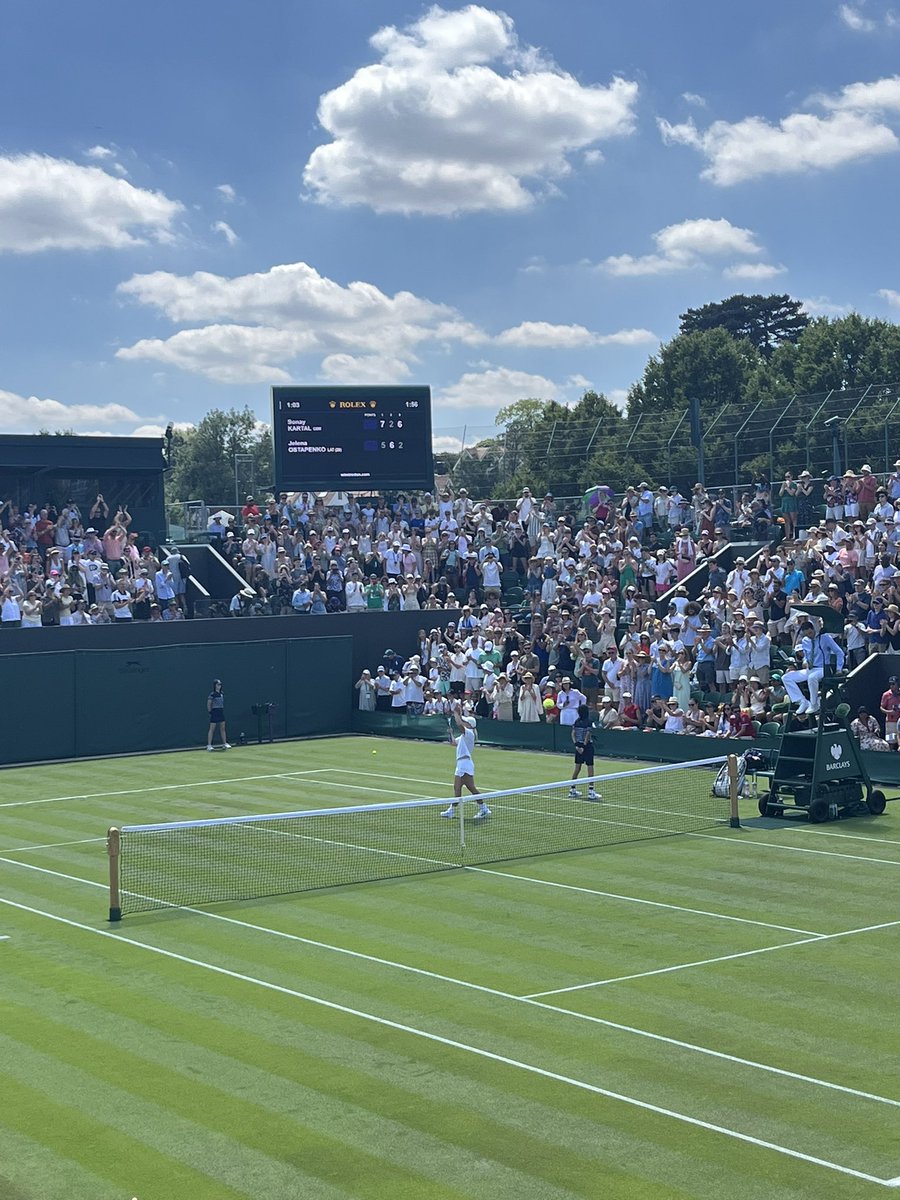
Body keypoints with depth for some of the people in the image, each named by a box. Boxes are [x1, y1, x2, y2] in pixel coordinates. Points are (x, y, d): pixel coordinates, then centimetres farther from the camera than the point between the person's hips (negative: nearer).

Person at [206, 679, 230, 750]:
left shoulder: (222, 693, 9)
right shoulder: (212, 694, -11)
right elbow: (208, 704, -9)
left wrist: (223, 710, 12)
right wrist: (210, 712, -9)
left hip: (221, 712, 7)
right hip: (214, 712, -7)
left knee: (222, 728, 10)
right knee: (212, 729, -5)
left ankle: (224, 744, 16)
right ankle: (209, 745, -3)